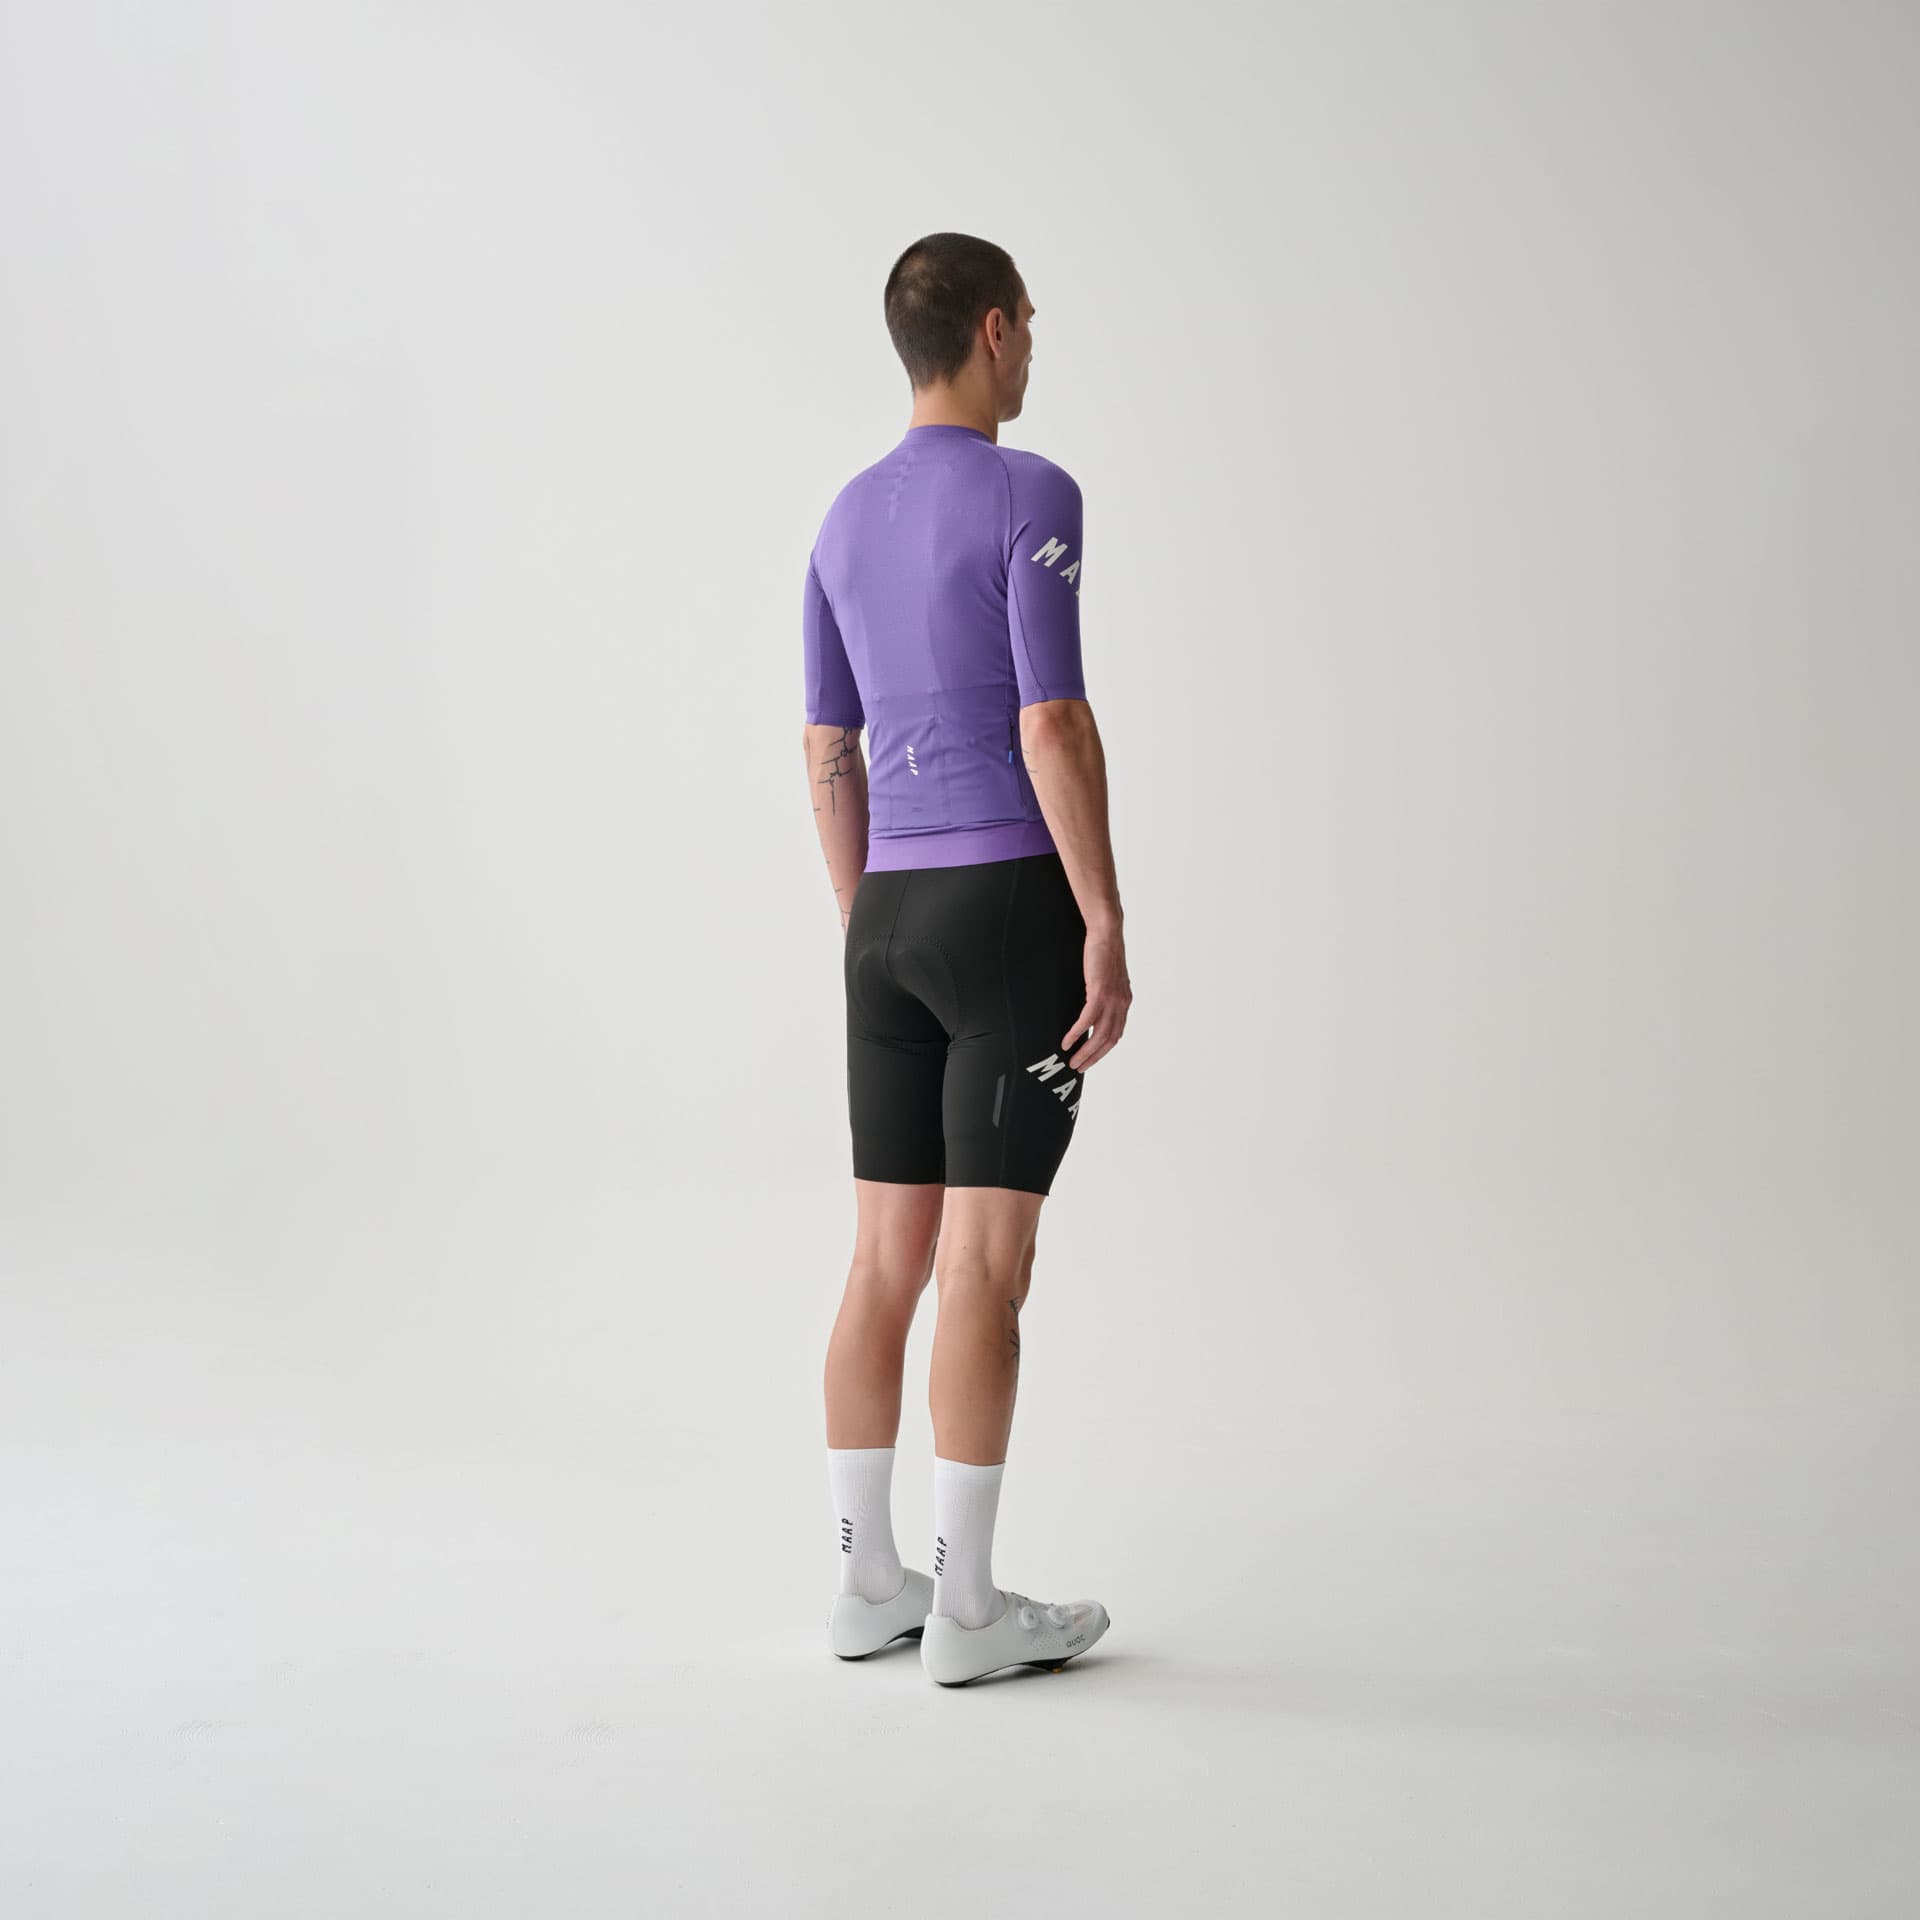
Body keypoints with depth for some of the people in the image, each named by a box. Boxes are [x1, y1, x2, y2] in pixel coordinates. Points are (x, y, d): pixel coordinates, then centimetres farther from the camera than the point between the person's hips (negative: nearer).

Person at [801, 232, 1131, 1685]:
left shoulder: (848, 519, 14)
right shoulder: (1029, 496, -9)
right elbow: (1052, 724, -16)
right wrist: (1108, 929, -14)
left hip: (893, 918, 7)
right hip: (1014, 908, -7)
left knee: (890, 1256, 9)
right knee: (986, 1263, -5)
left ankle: (868, 1578, 14)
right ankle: (968, 1603, 0)